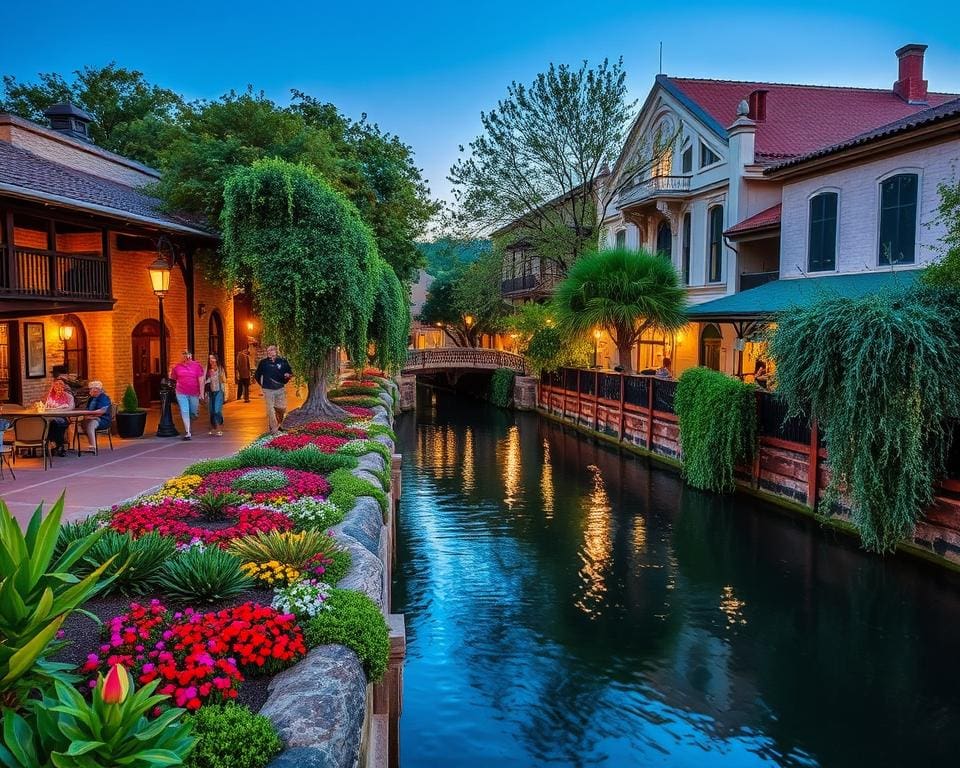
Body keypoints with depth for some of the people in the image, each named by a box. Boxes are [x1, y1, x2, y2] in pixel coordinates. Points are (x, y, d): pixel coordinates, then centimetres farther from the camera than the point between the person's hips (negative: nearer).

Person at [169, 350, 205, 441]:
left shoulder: (197, 366, -2)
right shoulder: (177, 367, 3)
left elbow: (201, 380, -4)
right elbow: (173, 378, 18)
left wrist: (201, 393, -8)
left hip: (194, 393, 0)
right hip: (182, 393, 0)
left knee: (194, 413, 12)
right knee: (185, 412, -5)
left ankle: (188, 422, 44)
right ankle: (187, 432, -1)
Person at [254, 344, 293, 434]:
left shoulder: (283, 362, 1)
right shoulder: (263, 363, -1)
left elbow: (290, 373, 14)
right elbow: (257, 375, 11)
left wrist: (288, 375, -7)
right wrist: (261, 384, 12)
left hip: (280, 389, 2)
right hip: (268, 390, -2)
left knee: (282, 409, 4)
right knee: (270, 410, -3)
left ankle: (278, 424, 30)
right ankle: (274, 430, 4)